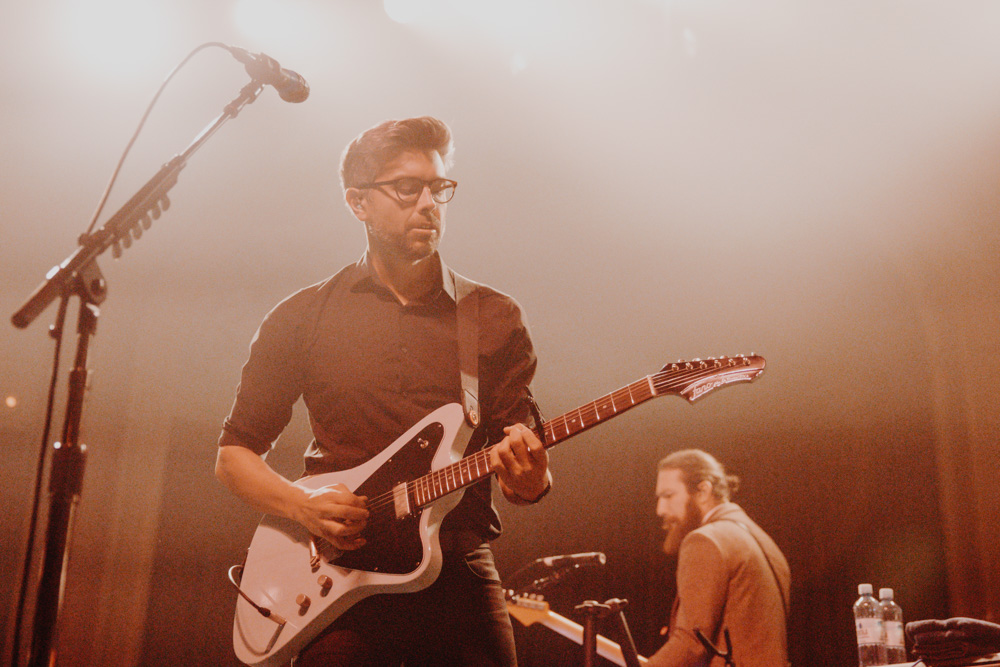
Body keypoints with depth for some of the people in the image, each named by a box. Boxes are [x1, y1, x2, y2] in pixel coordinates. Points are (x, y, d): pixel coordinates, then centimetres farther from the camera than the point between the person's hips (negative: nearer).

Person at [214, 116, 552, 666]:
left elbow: (523, 453, 8)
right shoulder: (302, 318, 6)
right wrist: (303, 506, -9)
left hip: (461, 579, 1)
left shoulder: (496, 319, 8)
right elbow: (233, 453, 9)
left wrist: (529, 481, -16)